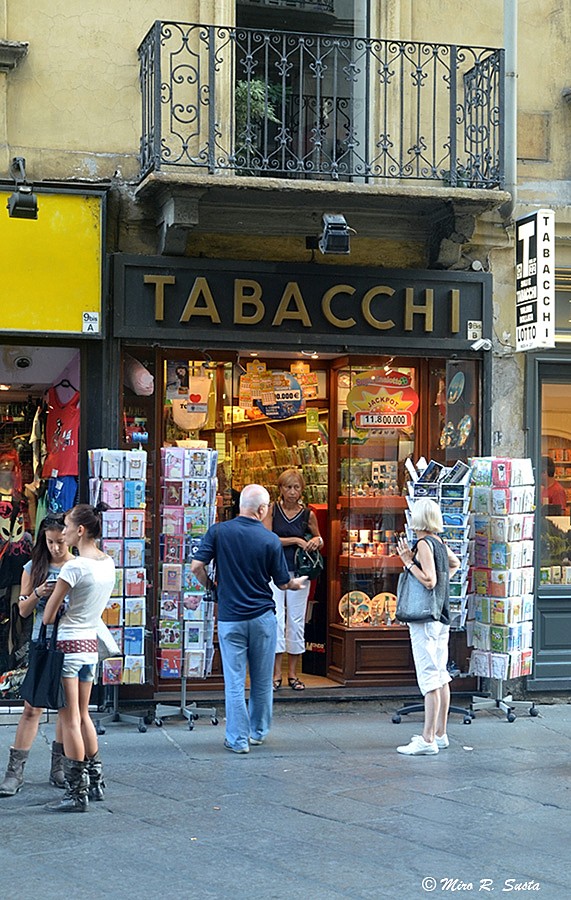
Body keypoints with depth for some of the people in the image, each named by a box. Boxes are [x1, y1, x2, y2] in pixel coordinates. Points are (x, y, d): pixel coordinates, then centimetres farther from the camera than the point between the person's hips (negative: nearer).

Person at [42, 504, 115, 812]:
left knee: (70, 720, -2)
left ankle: (77, 794, 1)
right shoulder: (108, 564, 5)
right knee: (83, 715, 19)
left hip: (68, 645, -8)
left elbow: (49, 614, -11)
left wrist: (48, 627, 9)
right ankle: (95, 783, 25)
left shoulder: (74, 567, -18)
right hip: (91, 644, 8)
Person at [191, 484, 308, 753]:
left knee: (234, 681, 4)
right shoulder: (270, 540, -7)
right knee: (262, 680, 15)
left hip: (230, 617, 0)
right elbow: (283, 582, 1)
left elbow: (196, 566, -9)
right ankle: (258, 732, 27)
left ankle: (238, 739, 5)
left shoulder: (218, 531, -6)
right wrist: (296, 584, 24)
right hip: (263, 616, 0)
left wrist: (210, 585, 11)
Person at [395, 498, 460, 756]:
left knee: (429, 677, -10)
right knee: (440, 676, 13)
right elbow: (455, 563, 34)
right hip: (441, 618, 9)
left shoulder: (424, 544, -13)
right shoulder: (440, 543, 12)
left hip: (425, 619, -9)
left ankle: (428, 740, -10)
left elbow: (429, 580, -21)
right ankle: (440, 734, 20)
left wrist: (408, 561, -16)